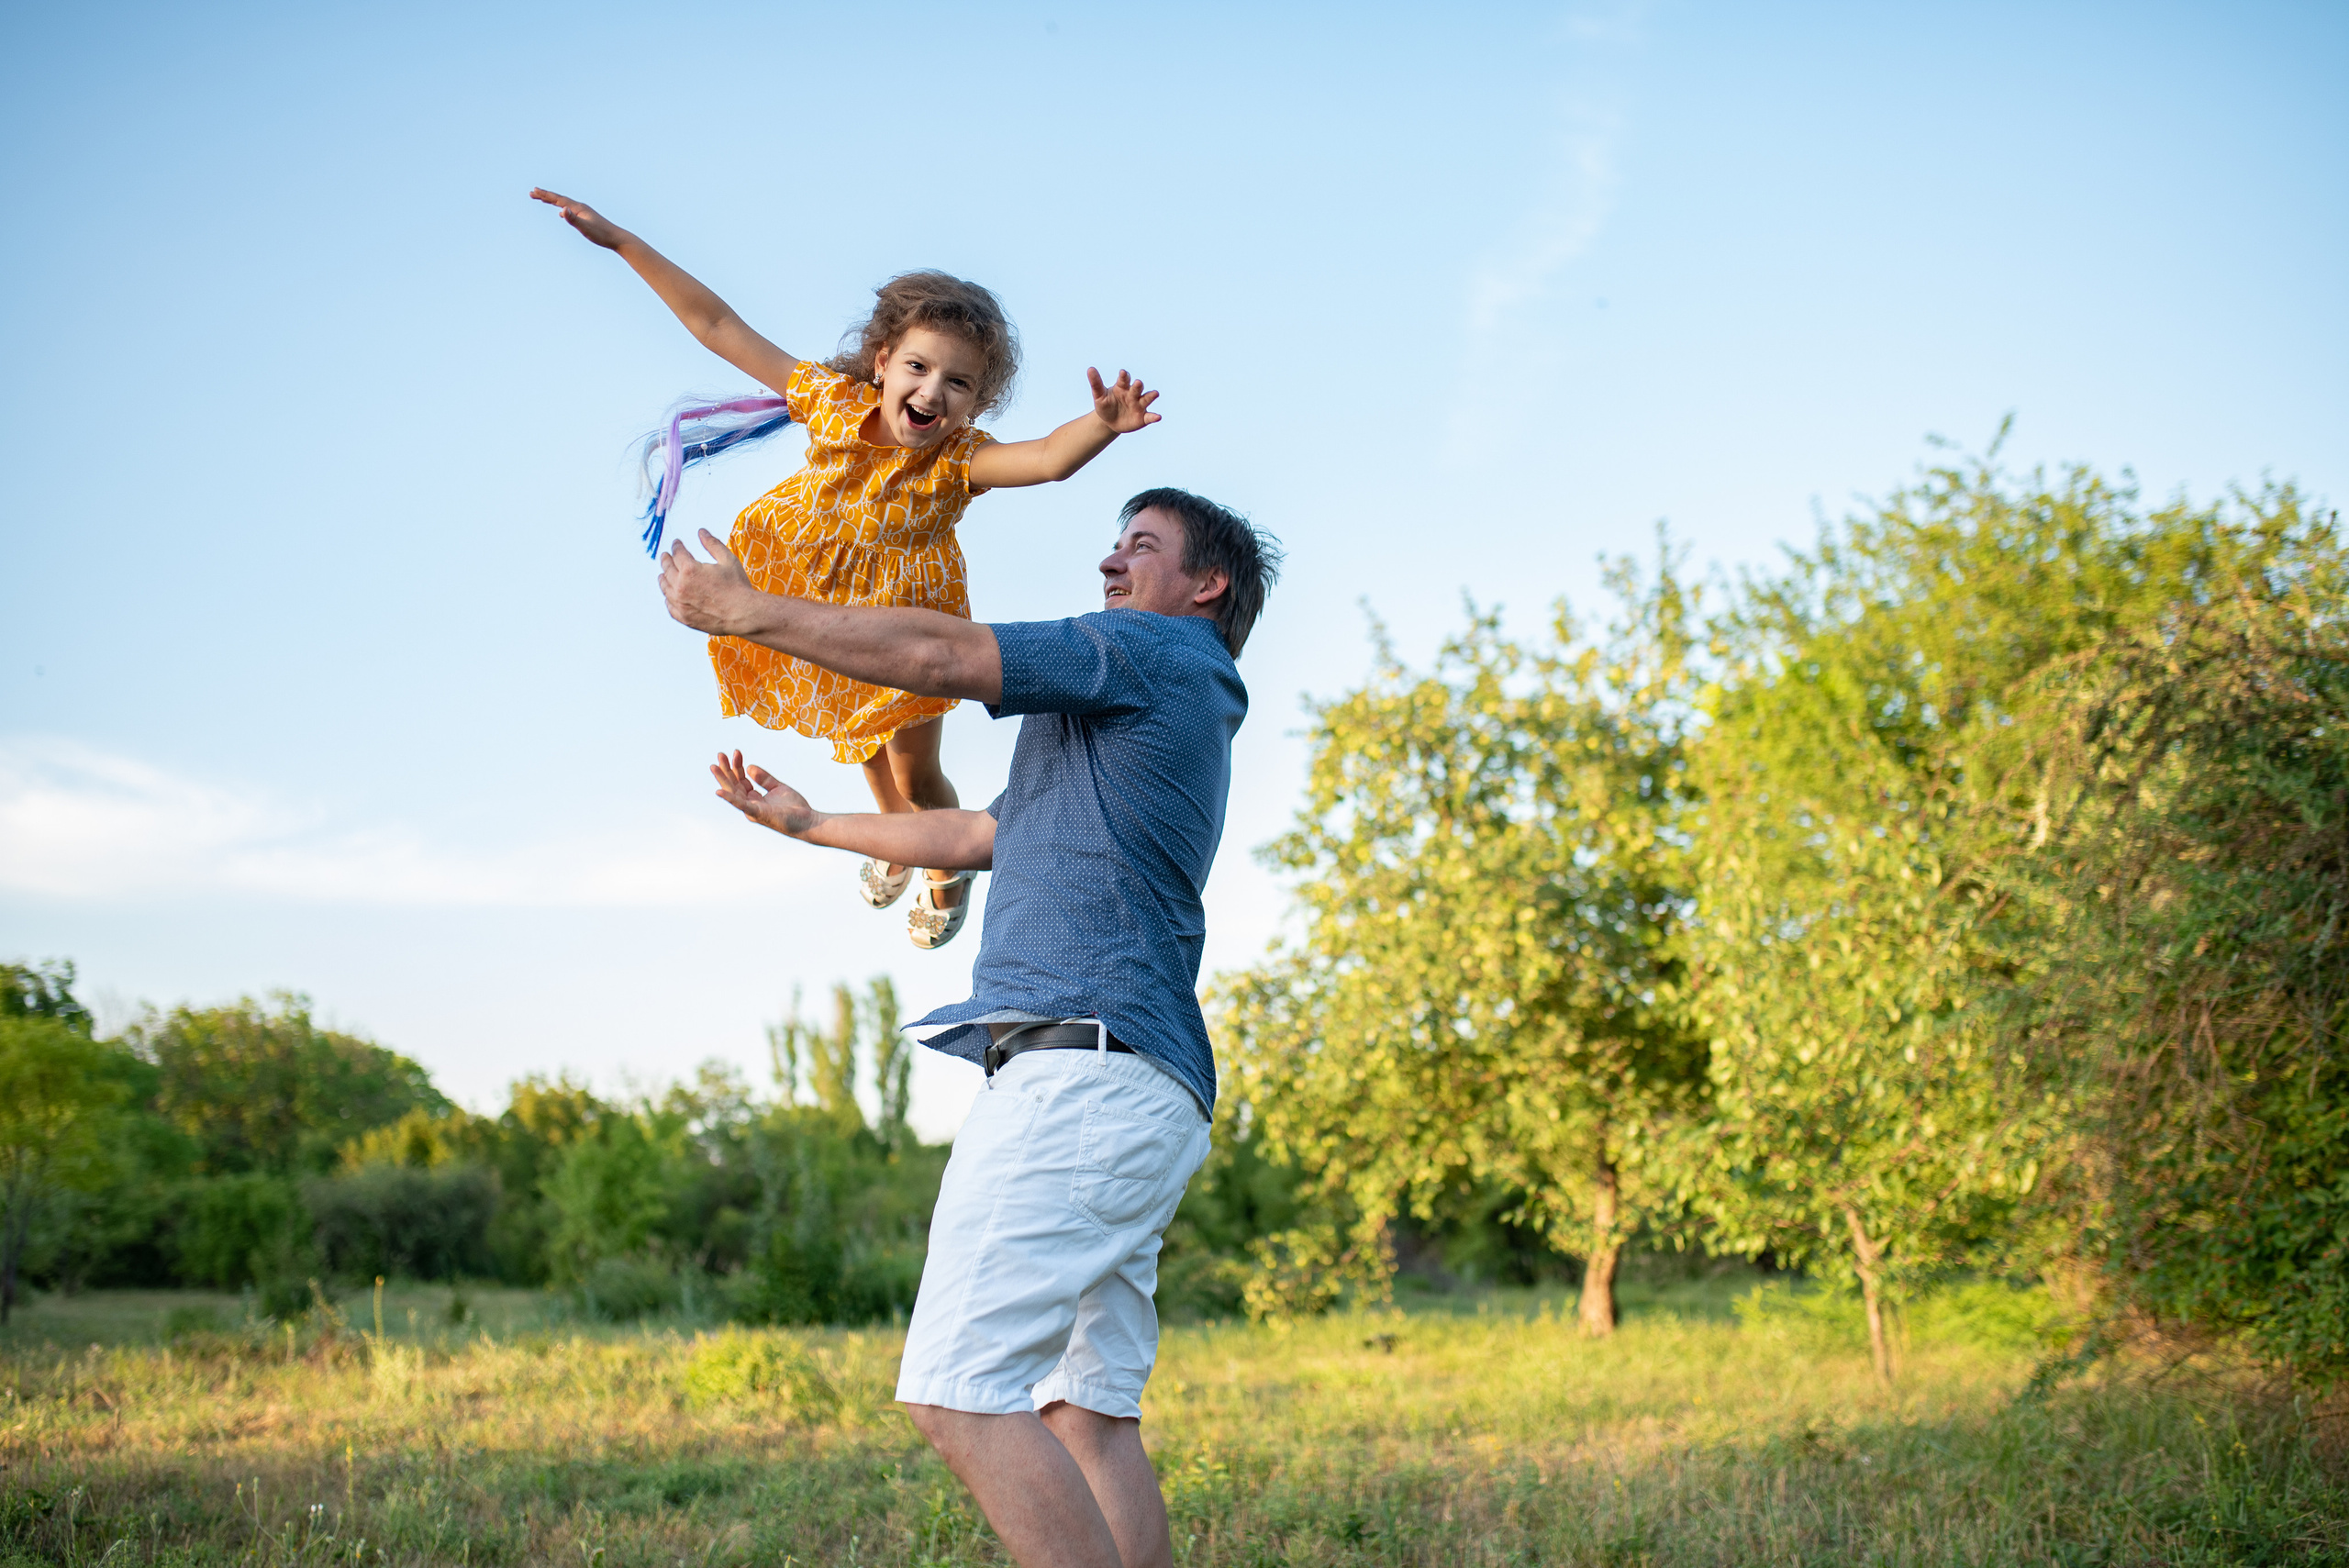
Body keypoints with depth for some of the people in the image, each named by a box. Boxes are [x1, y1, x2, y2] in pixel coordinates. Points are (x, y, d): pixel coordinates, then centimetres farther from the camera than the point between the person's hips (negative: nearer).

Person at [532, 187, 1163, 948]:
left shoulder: (959, 459, -33)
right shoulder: (833, 400, -26)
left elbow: (1049, 458, -53)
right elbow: (719, 326, -23)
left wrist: (1101, 425, -76)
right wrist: (623, 243, -23)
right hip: (818, 613, 4)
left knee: (915, 771, 12)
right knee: (864, 745, 28)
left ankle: (951, 869, 44)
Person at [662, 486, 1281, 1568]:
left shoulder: (1163, 652, 3)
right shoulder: (1138, 725, 32)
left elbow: (938, 655, -3)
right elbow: (976, 835, 40)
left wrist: (747, 611, 7)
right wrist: (808, 824, 49)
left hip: (1083, 1065, -10)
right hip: (1136, 1091, 10)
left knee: (958, 1395, -17)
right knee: (1087, 1415, 6)